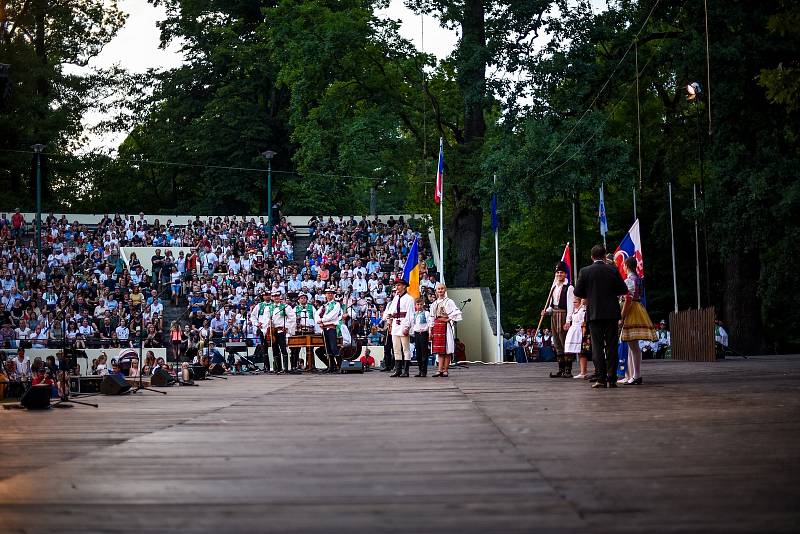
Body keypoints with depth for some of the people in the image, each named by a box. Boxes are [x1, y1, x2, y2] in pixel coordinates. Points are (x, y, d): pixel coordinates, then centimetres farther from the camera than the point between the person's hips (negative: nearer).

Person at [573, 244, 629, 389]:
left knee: (597, 346, 2)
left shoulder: (585, 272, -4)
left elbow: (577, 292, -1)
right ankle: (612, 379, 2)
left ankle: (601, 379, -4)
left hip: (594, 313, -1)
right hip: (611, 313, 1)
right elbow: (624, 290, 3)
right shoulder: (613, 270, -2)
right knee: (611, 346, 5)